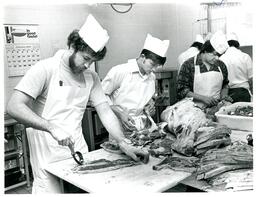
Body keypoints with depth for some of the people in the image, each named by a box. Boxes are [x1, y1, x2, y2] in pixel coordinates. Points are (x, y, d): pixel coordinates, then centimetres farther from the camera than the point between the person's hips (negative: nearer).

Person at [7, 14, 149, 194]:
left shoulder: (91, 77, 2)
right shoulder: (45, 69, -14)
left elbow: (105, 112, 0)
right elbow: (14, 107, -20)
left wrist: (124, 143, -13)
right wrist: (52, 127, -32)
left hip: (77, 145, 5)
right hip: (47, 150, -4)